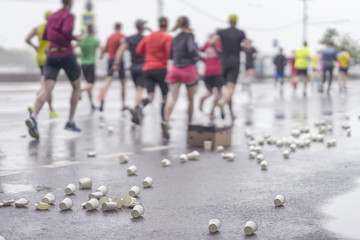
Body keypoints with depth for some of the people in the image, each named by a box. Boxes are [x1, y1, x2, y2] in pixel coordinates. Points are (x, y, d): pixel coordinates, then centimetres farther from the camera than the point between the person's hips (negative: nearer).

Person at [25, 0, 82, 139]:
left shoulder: (52, 17, 16)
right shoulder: (69, 16, -3)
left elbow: (45, 36, 22)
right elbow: (66, 31, -21)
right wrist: (75, 38, -4)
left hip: (51, 55, 5)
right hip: (66, 55, -5)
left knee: (47, 89, -9)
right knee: (76, 87, 17)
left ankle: (33, 118, -35)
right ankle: (70, 121, 14)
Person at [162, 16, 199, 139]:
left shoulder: (175, 38, 10)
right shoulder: (189, 36, -7)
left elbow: (170, 55, 15)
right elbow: (192, 50, -24)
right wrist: (197, 55, -4)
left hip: (175, 69, 4)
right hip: (188, 69, -4)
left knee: (173, 98, -7)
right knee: (191, 99, 13)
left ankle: (165, 121, -28)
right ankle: (189, 123, 21)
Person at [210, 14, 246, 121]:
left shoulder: (222, 32, 3)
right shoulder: (241, 33, 2)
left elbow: (212, 42, -13)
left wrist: (218, 50, 4)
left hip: (224, 60, 2)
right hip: (235, 61, -2)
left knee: (228, 87, 15)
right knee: (231, 88, -10)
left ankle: (231, 112, 16)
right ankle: (223, 102, -42)